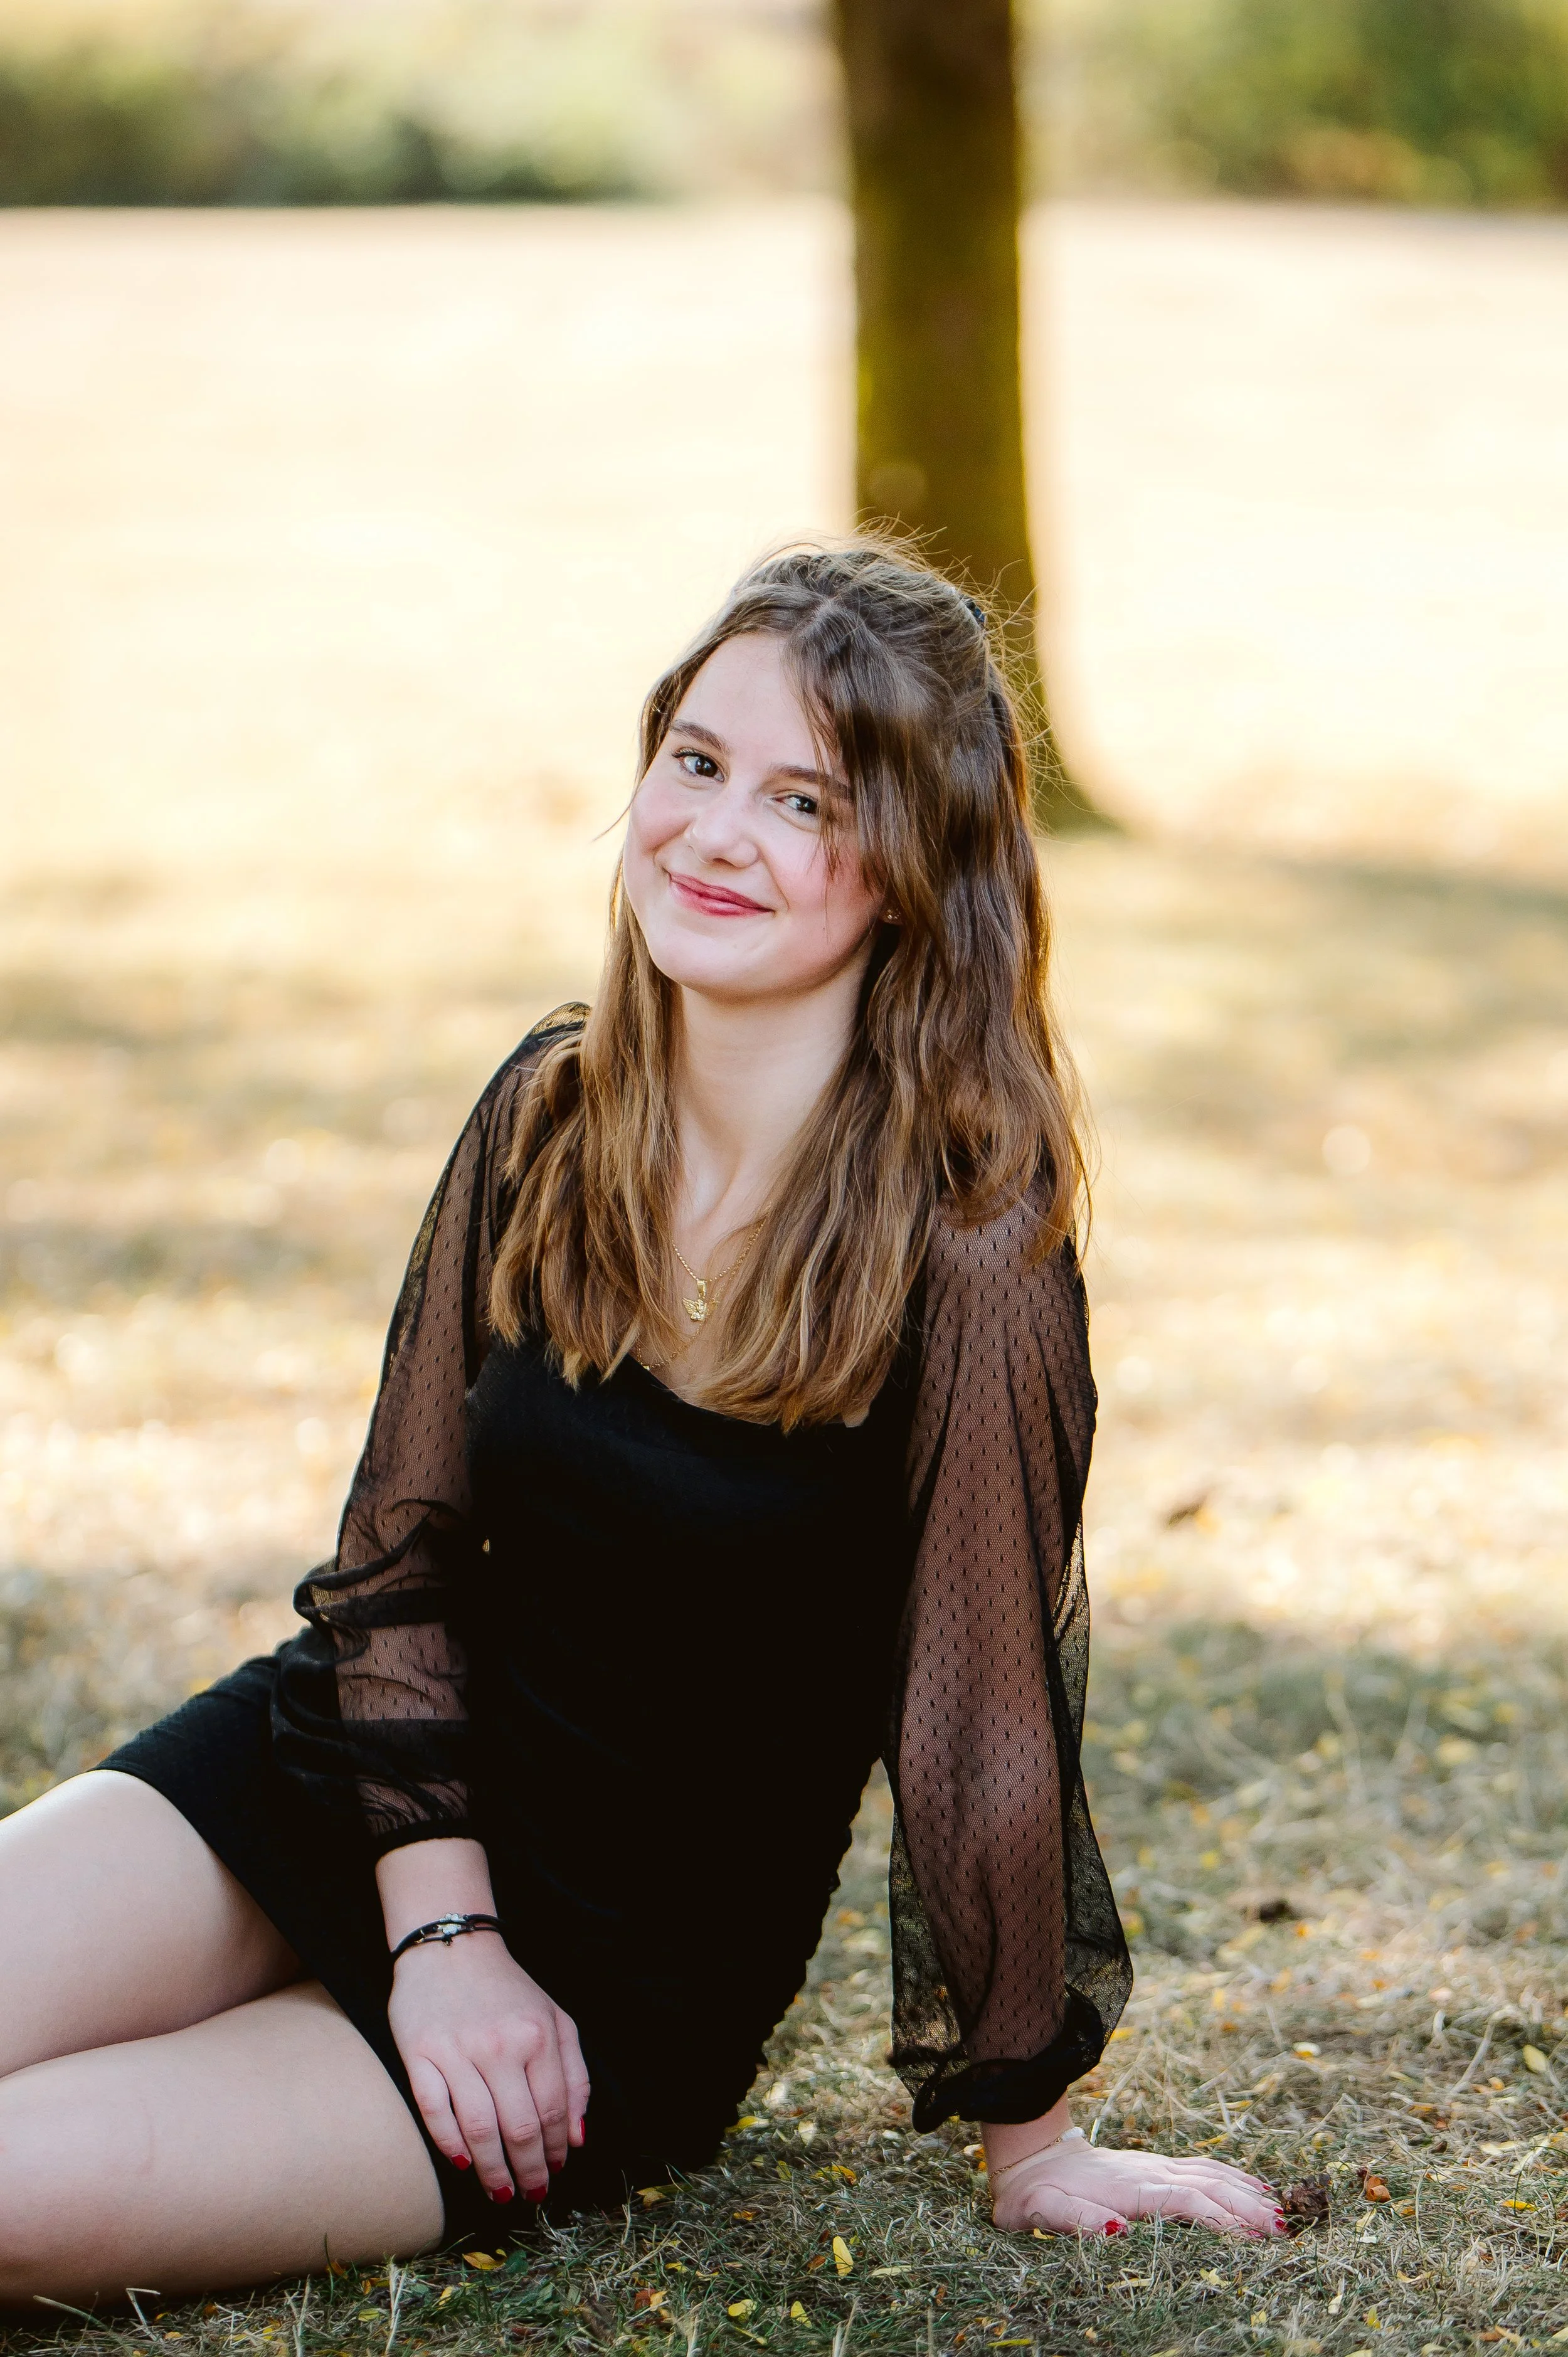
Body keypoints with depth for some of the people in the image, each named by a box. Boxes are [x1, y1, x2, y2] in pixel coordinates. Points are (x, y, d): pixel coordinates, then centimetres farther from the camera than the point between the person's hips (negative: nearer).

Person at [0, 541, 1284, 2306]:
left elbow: (984, 1725, -14)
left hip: (629, 1987, -5)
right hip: (341, 1785, 5)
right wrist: (441, 1926, -8)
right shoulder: (551, 1112, -2)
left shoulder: (966, 1251, -19)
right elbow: (401, 1546, 3)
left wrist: (1032, 2144, -5)